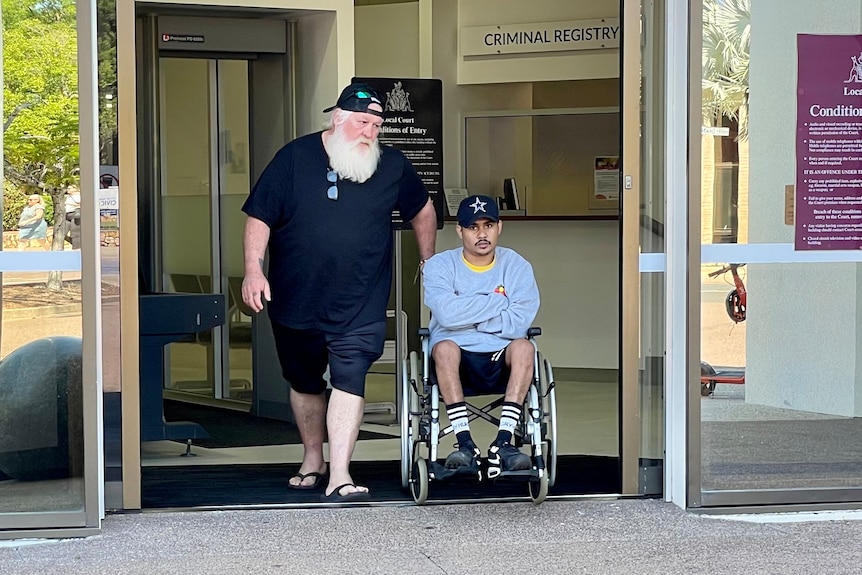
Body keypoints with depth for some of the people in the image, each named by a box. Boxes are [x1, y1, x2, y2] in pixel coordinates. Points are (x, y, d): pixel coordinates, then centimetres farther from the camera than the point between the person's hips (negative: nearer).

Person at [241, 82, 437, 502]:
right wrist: (253, 270, -15)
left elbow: (423, 210, 18)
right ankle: (312, 460, 36)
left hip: (359, 307, -1)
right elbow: (259, 217, -4)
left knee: (349, 382, -15)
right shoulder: (296, 158, -5)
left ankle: (339, 476, -18)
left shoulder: (393, 166, 1)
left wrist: (429, 263, 21)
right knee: (304, 384, 16)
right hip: (295, 301, 1)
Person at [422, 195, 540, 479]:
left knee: (523, 346, -30)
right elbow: (447, 314, -18)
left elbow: (518, 323, -12)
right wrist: (500, 301, -11)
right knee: (445, 346, -33)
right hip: (457, 363, -1)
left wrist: (466, 314, -10)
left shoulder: (517, 266, 3)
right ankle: (465, 443, -35)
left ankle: (503, 442, -35)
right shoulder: (439, 266, 1)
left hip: (503, 362, 1)